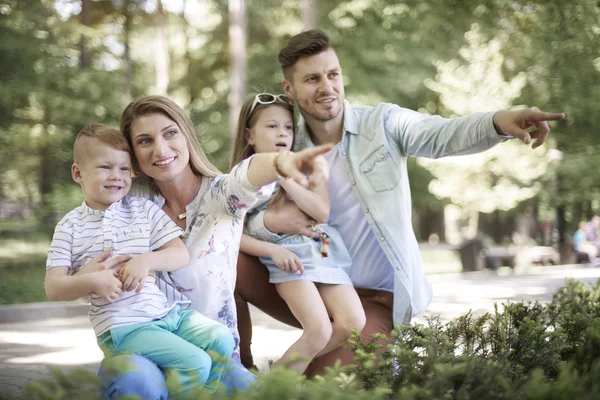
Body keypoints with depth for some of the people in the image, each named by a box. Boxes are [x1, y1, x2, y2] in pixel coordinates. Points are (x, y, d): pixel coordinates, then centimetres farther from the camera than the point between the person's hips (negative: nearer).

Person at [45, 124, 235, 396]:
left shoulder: (144, 209, 10)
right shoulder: (71, 226, 3)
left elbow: (182, 255, 4)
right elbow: (53, 288, -1)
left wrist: (147, 260, -15)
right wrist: (93, 281, -19)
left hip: (170, 310, 5)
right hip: (123, 326, -5)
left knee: (222, 339, -16)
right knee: (196, 362, -23)